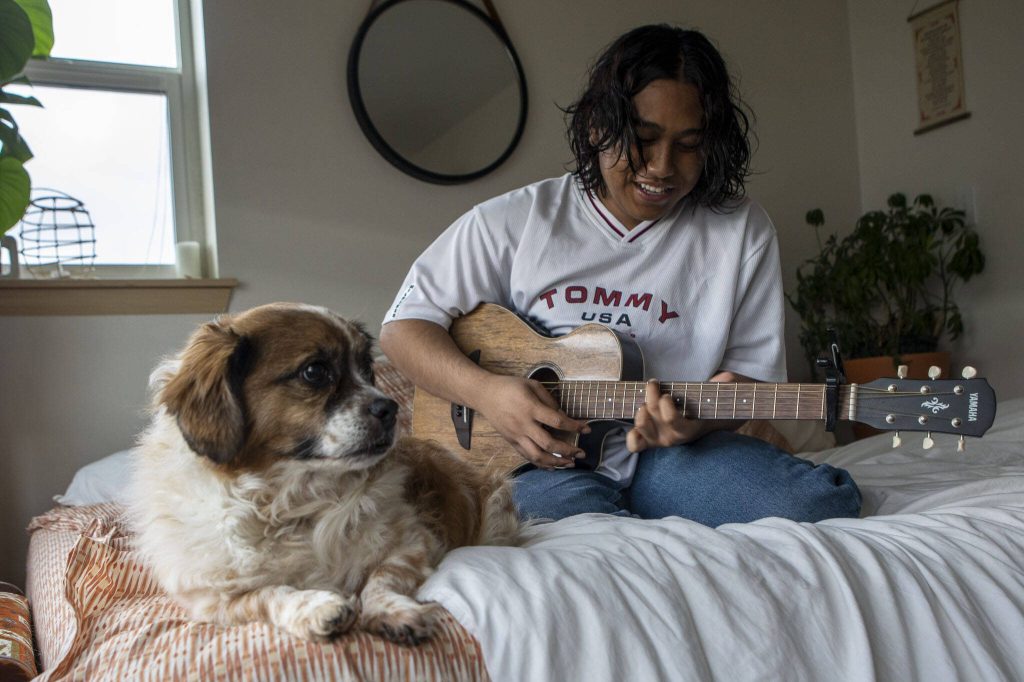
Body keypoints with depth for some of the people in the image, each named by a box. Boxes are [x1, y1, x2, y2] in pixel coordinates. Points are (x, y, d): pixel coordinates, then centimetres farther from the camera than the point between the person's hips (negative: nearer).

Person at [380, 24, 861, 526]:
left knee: (821, 499, -25)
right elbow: (404, 326, 3)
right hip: (540, 461, -2)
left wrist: (697, 420, -18)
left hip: (668, 459, 3)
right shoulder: (515, 221, 1)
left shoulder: (743, 230, 4)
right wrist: (485, 391, -16)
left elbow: (750, 367, 6)